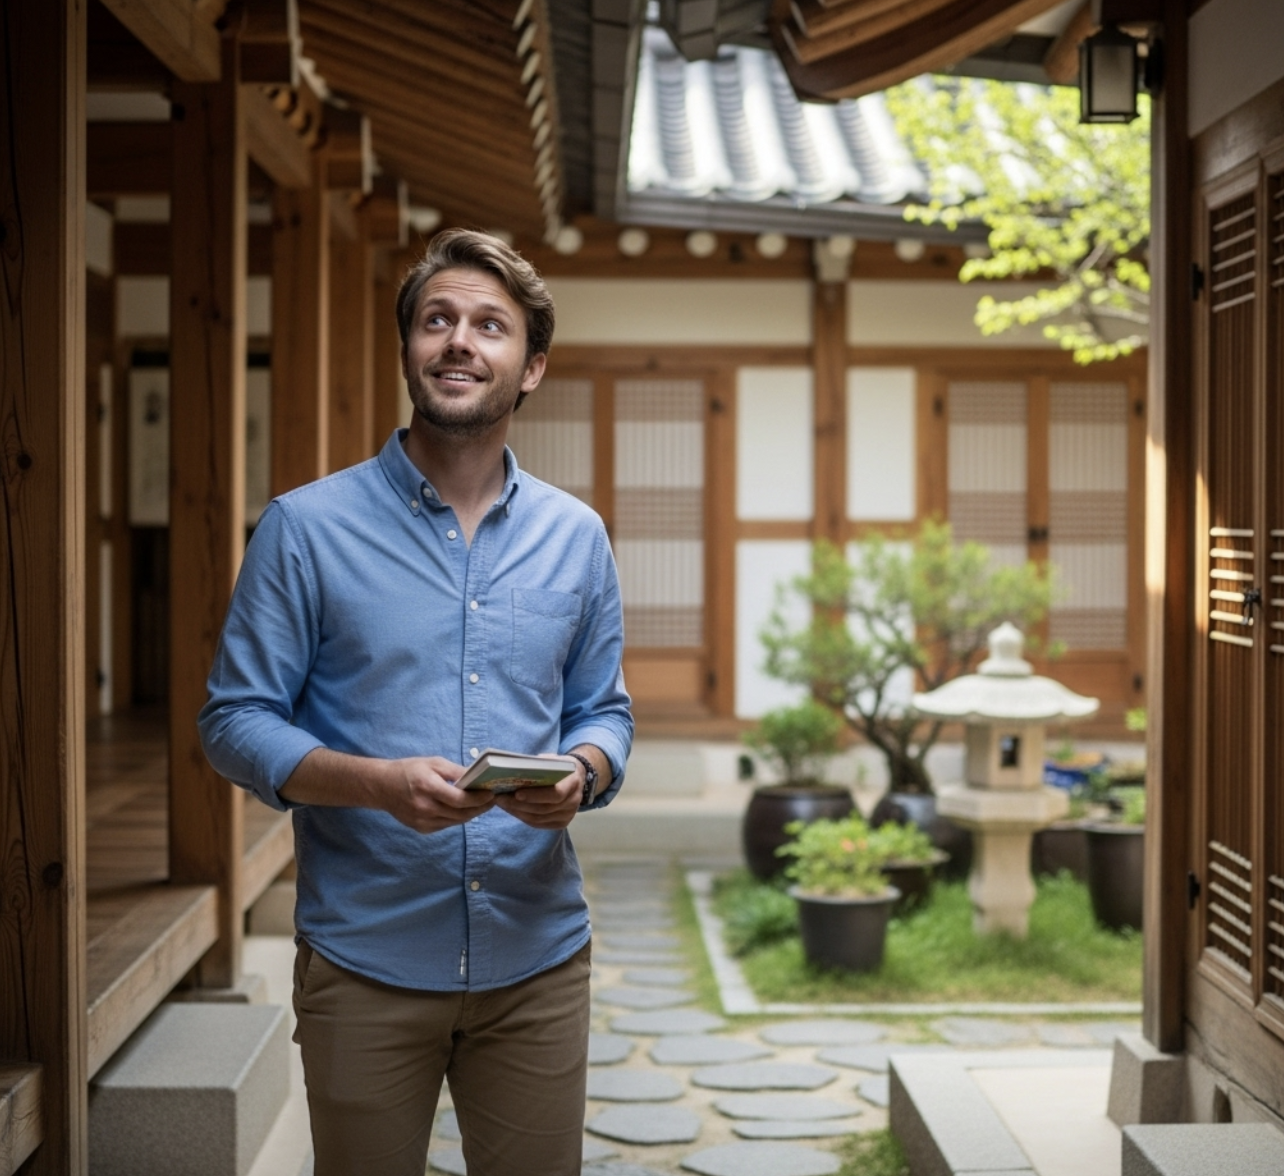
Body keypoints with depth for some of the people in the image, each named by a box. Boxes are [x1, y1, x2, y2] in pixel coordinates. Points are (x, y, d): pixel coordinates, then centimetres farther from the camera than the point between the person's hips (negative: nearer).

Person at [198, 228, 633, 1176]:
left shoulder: (576, 537, 7)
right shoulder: (307, 527, -4)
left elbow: (604, 710, 13)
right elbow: (236, 720, -4)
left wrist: (581, 772, -11)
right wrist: (378, 783, -21)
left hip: (537, 959, 3)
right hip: (365, 962, -2)